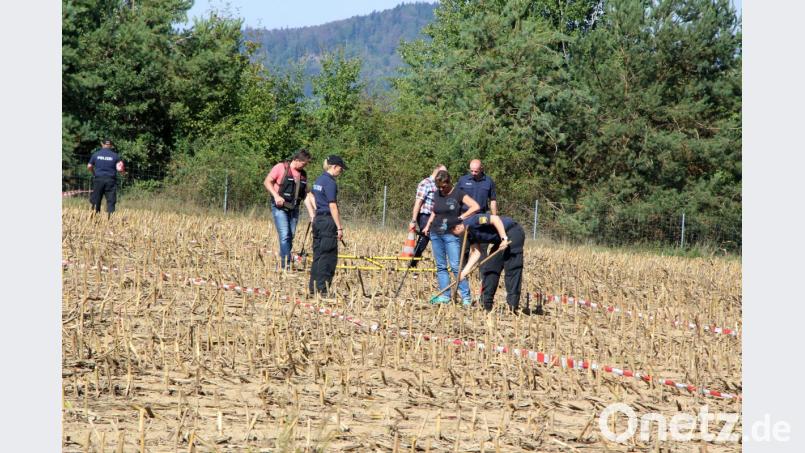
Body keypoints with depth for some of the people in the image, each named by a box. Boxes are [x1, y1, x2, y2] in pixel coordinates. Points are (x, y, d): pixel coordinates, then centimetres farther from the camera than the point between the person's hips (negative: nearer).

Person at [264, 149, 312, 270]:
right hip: (280, 207, -6)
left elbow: (306, 192, 21)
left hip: (294, 209, 6)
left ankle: (283, 263, 12)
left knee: (291, 237, 5)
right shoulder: (281, 168, -6)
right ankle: (286, 264, -17)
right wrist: (276, 196, -18)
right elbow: (267, 182, -6)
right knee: (285, 236, -14)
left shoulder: (303, 174, 12)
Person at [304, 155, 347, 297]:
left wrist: (313, 217, 18)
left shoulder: (319, 180, 13)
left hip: (318, 220, 9)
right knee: (329, 256, -5)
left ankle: (312, 288, 14)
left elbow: (308, 200, 20)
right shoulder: (330, 182, -14)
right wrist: (339, 227, -14)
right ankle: (323, 289, -5)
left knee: (318, 255, 12)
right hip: (328, 221, -9)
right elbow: (333, 206, -16)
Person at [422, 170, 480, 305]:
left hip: (451, 234, -6)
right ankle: (445, 296, 11)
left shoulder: (458, 194, -6)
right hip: (436, 233, 6)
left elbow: (475, 206, -13)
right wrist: (428, 226, 13)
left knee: (455, 266, -10)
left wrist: (462, 217, -18)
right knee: (440, 266, 6)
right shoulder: (437, 195, 11)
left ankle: (466, 296, -7)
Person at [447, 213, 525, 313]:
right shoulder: (470, 234, 11)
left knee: (512, 269, -14)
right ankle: (487, 306, 14)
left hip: (513, 232, -11)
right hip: (500, 241, 11)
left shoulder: (473, 221, -17)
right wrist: (464, 272, 6)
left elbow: (495, 219, -24)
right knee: (489, 269, 10)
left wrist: (504, 239, -26)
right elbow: (476, 253, 10)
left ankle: (513, 306, -16)